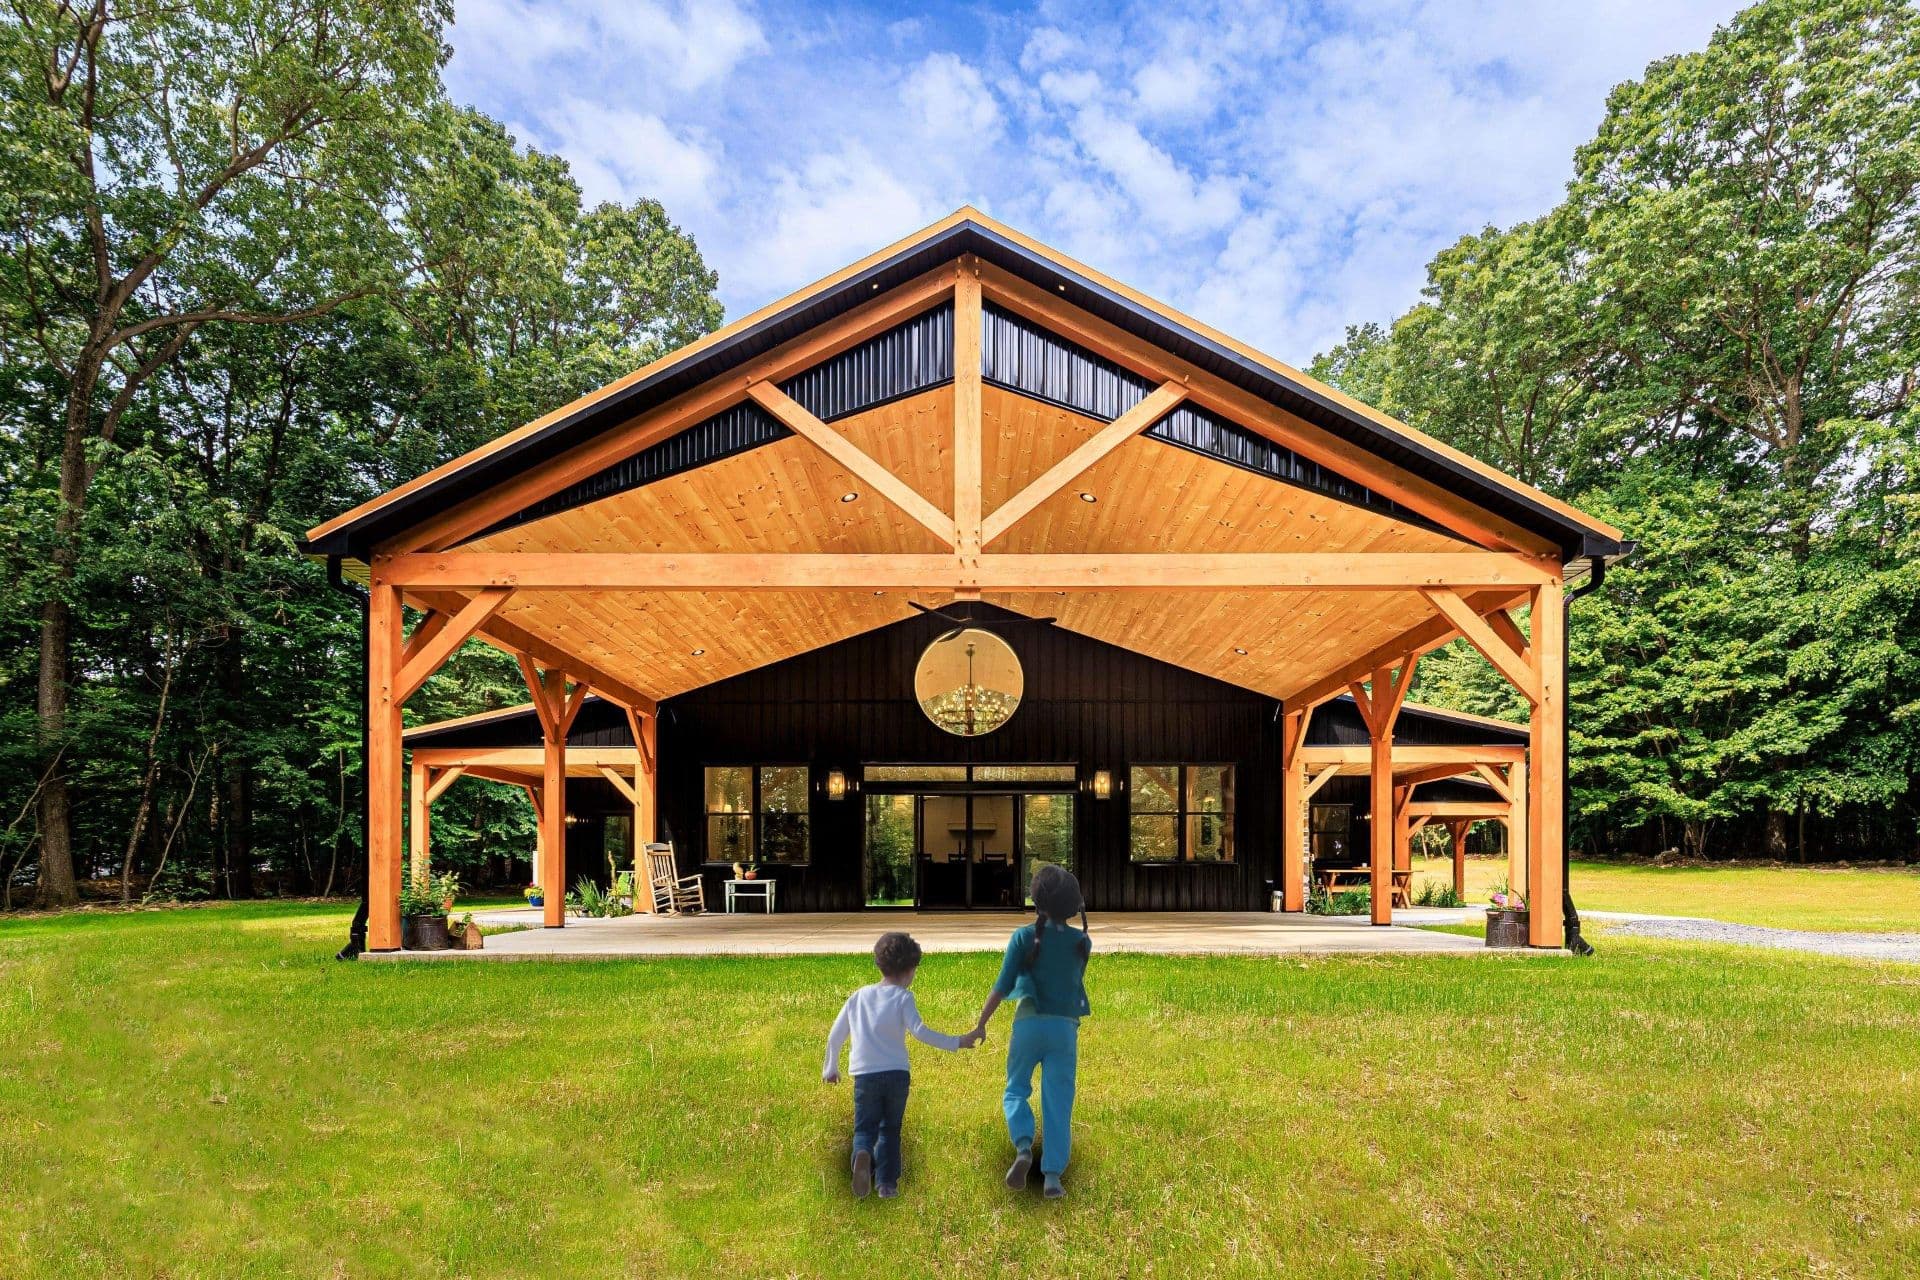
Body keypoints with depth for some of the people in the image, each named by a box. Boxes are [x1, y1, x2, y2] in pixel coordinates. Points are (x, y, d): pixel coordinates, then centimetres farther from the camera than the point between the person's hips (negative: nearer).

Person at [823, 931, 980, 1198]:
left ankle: (863, 1156, -25)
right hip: (897, 1073, -1)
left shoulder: (858, 996, 13)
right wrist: (956, 1042, -12)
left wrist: (830, 1068, 30)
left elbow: (835, 1036, 17)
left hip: (865, 1075, 1)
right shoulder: (902, 997, 0)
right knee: (890, 1129, 17)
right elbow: (919, 1031, -15)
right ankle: (888, 1183, 13)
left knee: (865, 1128, 6)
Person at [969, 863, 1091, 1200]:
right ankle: (1053, 1177, 3)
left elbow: (1002, 985, -7)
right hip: (1066, 1027, 2)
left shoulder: (1025, 936, -6)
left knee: (1015, 1091, 14)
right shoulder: (1082, 942, 3)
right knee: (1058, 1104, 7)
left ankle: (1023, 1148, -11)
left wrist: (981, 1024, 2)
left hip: (1029, 1023, -2)